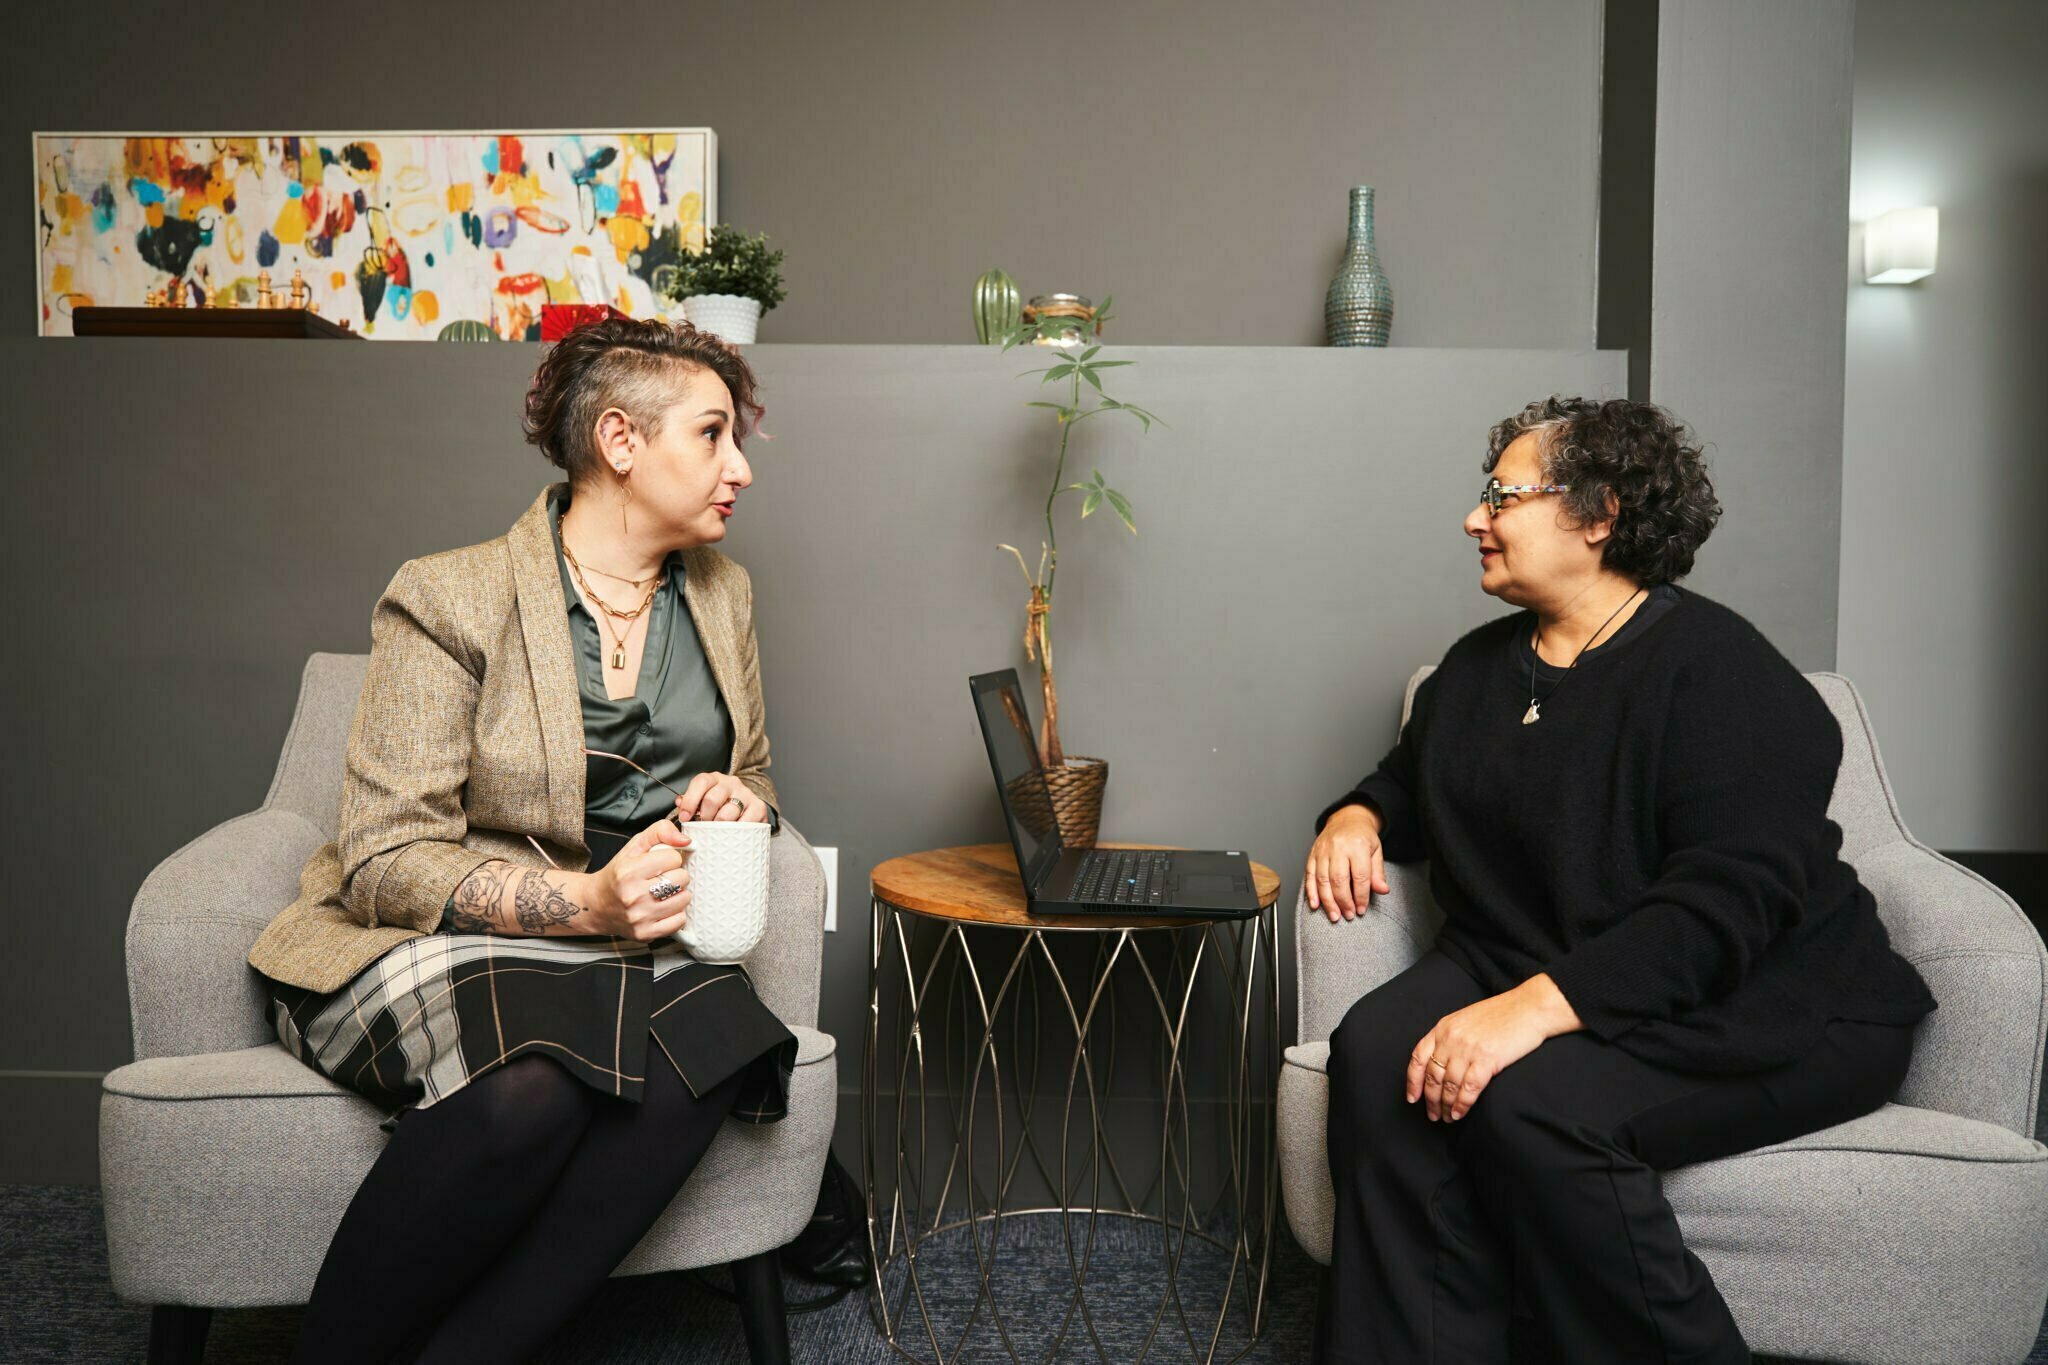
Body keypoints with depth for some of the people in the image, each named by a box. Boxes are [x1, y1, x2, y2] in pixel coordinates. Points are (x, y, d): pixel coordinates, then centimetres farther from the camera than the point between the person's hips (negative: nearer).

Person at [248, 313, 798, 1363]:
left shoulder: (721, 594, 13)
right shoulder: (450, 598, -5)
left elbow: (754, 779, 24)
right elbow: (385, 863, -9)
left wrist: (737, 800, -2)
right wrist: (583, 901, -25)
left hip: (636, 945, 5)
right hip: (431, 945, -4)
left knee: (710, 1041, -31)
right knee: (530, 1083, -37)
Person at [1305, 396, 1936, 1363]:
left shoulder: (1715, 666, -12)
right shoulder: (1478, 667, 13)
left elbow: (1730, 896, -23)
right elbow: (1406, 784, 30)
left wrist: (1538, 1007, -34)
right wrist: (1358, 818, 4)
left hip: (1749, 1008, -6)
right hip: (1517, 971, 6)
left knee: (1529, 1102, -34)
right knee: (1376, 1054, -26)